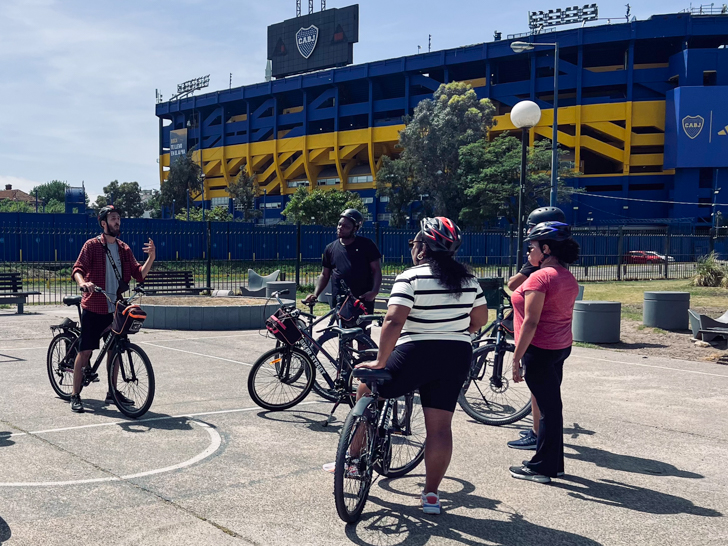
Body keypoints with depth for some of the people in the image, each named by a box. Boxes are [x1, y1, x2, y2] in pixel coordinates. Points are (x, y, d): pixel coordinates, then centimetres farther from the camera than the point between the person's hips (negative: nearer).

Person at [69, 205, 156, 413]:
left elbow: (139, 274, 6)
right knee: (86, 350, -3)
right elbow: (78, 269, -14)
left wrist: (151, 258, -9)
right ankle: (75, 395, 5)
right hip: (94, 307, -5)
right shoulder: (92, 245, -4)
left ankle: (112, 393, 21)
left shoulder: (124, 248, 10)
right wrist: (83, 283, -35)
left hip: (115, 308, 5)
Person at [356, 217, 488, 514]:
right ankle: (431, 495, 12)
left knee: (366, 393, 17)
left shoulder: (411, 278, -13)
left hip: (415, 355, -5)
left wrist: (380, 361, -18)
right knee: (440, 427, 8)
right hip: (457, 359, 5)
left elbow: (393, 321, -23)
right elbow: (480, 318, 14)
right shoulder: (468, 279, 5)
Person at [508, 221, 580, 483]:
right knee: (552, 405, 16)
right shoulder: (568, 278, 10)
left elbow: (530, 322, -21)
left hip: (540, 350, -9)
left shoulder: (540, 278, -18)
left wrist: (516, 358, -17)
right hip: (561, 347, 9)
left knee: (548, 407, -3)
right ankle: (554, 463, 26)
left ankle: (542, 467, 8)